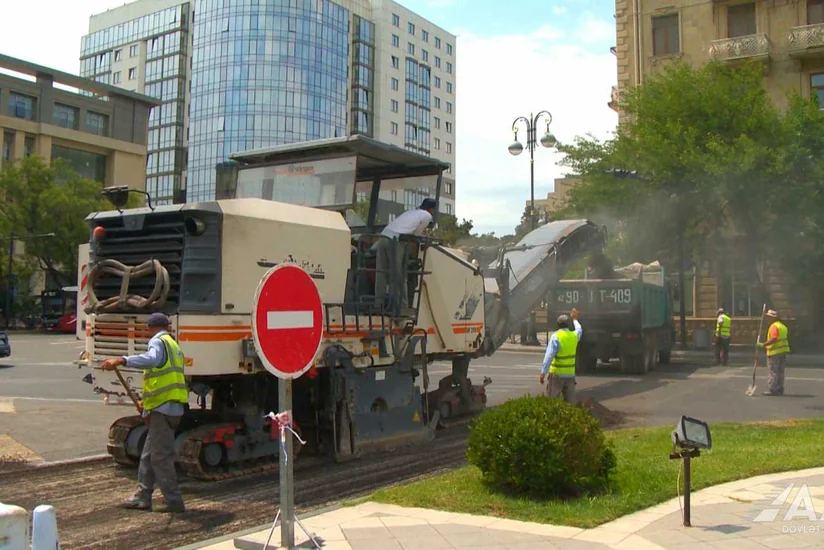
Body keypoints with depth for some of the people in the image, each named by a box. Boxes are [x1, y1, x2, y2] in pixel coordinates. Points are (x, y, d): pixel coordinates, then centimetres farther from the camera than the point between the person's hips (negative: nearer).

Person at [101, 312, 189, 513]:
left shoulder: (158, 342, -8)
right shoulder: (173, 345, 21)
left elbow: (151, 359, -33)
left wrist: (121, 360, -43)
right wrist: (147, 402, 29)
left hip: (162, 408, -9)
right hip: (173, 407, 9)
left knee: (161, 456, -5)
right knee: (148, 455, 16)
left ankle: (174, 502, -2)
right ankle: (143, 497, 22)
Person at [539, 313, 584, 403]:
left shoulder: (556, 336, -13)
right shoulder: (574, 336, 4)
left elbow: (549, 356, -20)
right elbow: (579, 330, 30)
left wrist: (543, 372, -19)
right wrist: (575, 319, 48)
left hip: (557, 374, -5)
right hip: (570, 374, 5)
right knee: (570, 401, 12)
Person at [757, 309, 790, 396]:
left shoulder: (774, 326, -14)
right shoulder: (783, 326, 16)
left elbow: (774, 339, -25)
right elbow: (782, 339, 19)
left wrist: (763, 345, -23)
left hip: (774, 352, -9)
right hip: (783, 351, 9)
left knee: (773, 371, -5)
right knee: (780, 372, 12)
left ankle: (773, 389, -5)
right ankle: (779, 389, 16)